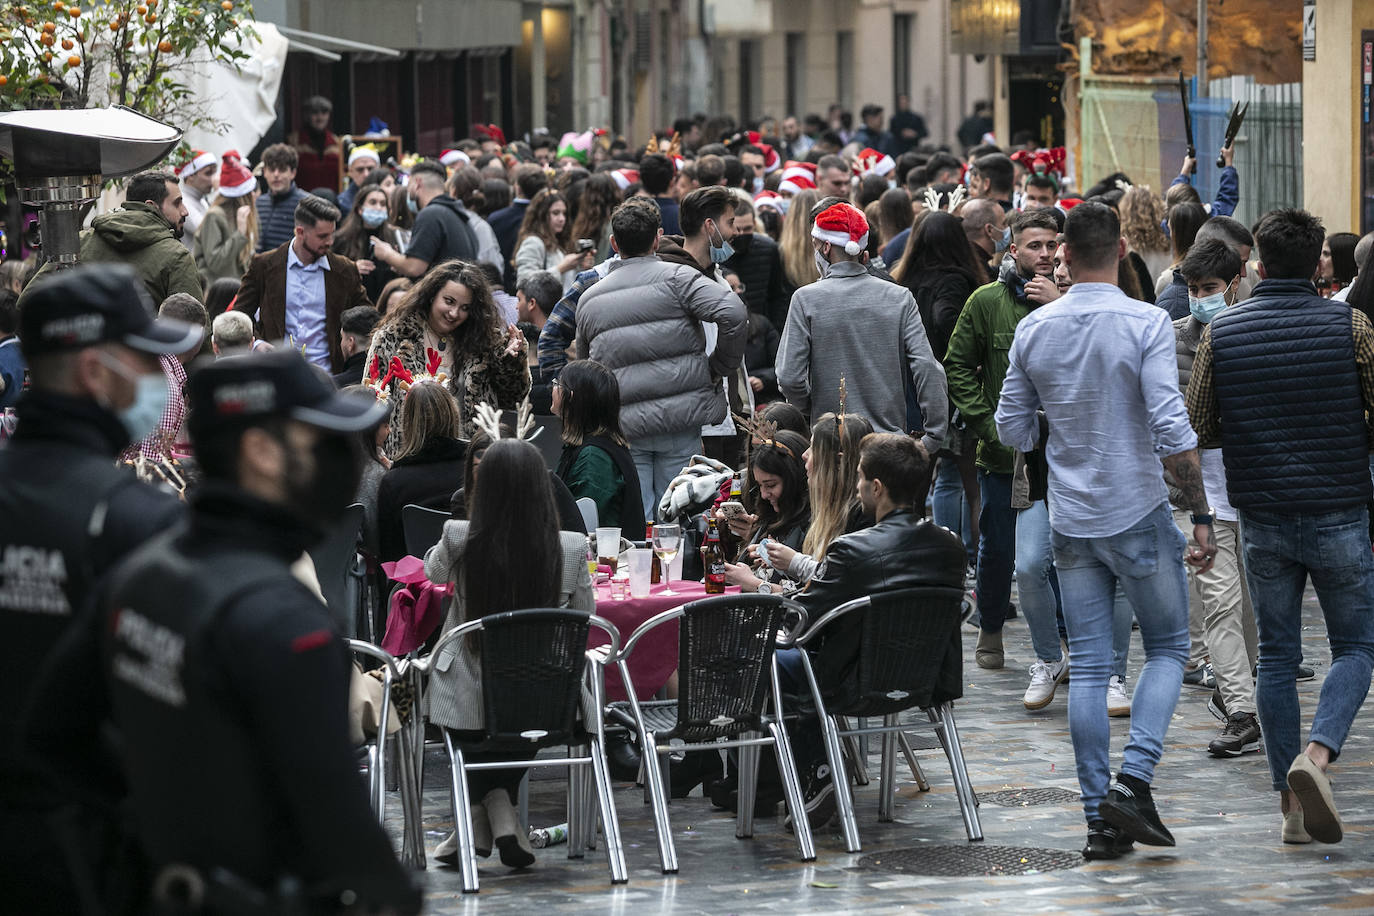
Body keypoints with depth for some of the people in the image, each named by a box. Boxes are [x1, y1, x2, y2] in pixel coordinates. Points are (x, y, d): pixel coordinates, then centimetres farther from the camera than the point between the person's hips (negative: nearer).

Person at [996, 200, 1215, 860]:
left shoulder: (1034, 329, 1)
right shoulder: (1145, 324, -12)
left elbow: (1011, 431, 8)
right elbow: (1171, 430, -18)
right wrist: (1201, 516, -12)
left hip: (1071, 521, 4)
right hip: (1139, 515, -4)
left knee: (1088, 667, 6)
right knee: (1167, 648, 11)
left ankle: (1100, 817, 5)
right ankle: (1133, 779, -7)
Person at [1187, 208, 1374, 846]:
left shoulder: (1221, 332, -1)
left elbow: (1198, 429, 2)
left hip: (1262, 519, 2)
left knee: (1276, 656, 11)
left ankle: (1292, 805, 9)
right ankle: (1316, 754, -16)